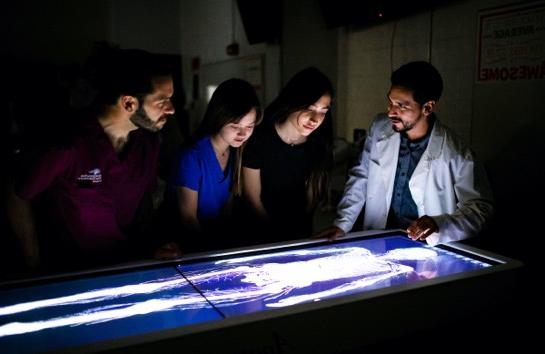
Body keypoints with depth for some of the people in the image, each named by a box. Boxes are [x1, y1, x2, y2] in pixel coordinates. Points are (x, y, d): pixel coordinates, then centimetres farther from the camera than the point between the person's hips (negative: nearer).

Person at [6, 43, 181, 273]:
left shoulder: (148, 141, -4)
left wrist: (152, 244, -1)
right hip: (67, 272, -2)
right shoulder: (68, 146, -23)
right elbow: (18, 197, -8)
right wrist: (35, 262, -5)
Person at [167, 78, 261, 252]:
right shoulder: (192, 157, -20)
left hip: (222, 236, 5)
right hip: (194, 242, -5)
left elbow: (231, 196, 8)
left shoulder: (238, 151, -2)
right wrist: (215, 247, -15)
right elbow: (187, 216, -13)